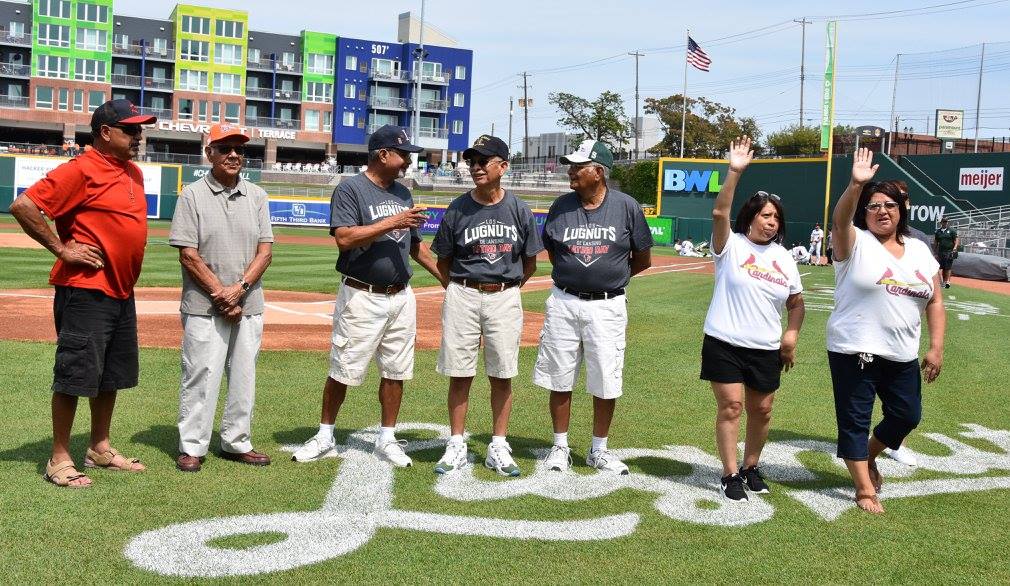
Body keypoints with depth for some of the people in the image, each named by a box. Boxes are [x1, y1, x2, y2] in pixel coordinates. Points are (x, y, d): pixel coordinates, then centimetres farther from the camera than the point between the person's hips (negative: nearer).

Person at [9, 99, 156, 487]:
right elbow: (22, 206, -20)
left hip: (122, 293, 9)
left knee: (112, 375, 16)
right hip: (85, 292, -9)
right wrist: (62, 249, -17)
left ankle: (100, 450, 29)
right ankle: (59, 460, 8)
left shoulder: (134, 173, 12)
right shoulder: (81, 170, -14)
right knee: (75, 375, -3)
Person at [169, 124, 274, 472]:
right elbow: (188, 255, -7)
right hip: (204, 307, -4)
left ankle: (236, 443, 21)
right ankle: (191, 447, 9)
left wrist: (239, 288, -11)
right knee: (200, 376, -2)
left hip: (249, 306, 4)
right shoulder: (192, 195, -2)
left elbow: (266, 249, 3)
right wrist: (220, 293, -12)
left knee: (244, 377, 9)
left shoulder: (257, 196, 9)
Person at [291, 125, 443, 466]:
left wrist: (445, 278, 18)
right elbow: (344, 238, -21)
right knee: (343, 371, 3)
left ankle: (387, 440, 20)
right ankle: (325, 436, 17)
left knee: (395, 371, 9)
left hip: (401, 297, 6)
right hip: (362, 297, -6)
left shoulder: (403, 193, 13)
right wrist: (392, 222, -22)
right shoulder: (350, 189, -8)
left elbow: (414, 244, 21)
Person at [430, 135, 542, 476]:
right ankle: (456, 447, 14)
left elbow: (530, 261, 9)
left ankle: (498, 448, 16)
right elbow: (443, 261, 7)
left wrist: (509, 288, 8)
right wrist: (462, 290, 6)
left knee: (502, 376, 6)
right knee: (459, 374, 4)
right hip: (462, 297, 0)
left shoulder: (519, 210, 0)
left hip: (505, 298, 1)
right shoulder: (457, 210, -2)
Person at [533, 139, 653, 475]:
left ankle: (598, 450, 21)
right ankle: (560, 447, 21)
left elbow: (643, 259, 5)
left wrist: (610, 276, 8)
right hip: (564, 303, 2)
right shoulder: (561, 206, 1)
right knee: (559, 379, 6)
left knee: (606, 383, 5)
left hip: (607, 305, -1)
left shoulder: (626, 207, -4)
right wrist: (572, 275, 8)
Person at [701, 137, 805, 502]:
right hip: (724, 344, -5)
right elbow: (720, 212, -24)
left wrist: (792, 333, 1)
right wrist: (735, 172, -32)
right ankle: (730, 475, 4)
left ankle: (751, 467, 28)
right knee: (730, 406, -7)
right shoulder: (731, 245, -5)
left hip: (766, 350, 5)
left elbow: (796, 303, 18)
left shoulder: (783, 257, 10)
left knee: (761, 411, 9)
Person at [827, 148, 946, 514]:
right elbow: (840, 220, -29)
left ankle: (868, 456, 40)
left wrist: (936, 348, 1)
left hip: (902, 355, 5)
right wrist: (856, 185, -45)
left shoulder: (919, 251, 8)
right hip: (854, 351, -5)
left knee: (907, 415, 14)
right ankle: (864, 489, 12)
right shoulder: (855, 243, -6)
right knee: (855, 419, 0)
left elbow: (934, 302, 9)